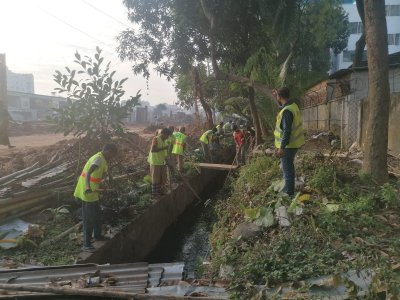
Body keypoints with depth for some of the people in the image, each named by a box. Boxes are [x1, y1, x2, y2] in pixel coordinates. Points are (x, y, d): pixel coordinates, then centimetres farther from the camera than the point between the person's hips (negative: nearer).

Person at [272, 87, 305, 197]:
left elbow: (287, 131, -28)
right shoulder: (292, 105, 5)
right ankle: (288, 189, 37)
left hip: (288, 145, -10)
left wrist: (282, 148, -26)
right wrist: (276, 96, 30)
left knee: (287, 169, 1)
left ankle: (289, 193, 12)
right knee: (289, 167, 22)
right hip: (293, 143, 10)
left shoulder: (286, 111, -24)